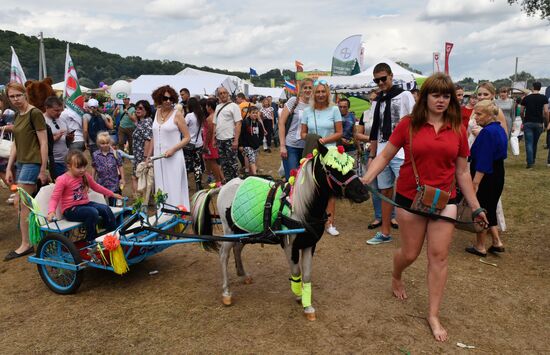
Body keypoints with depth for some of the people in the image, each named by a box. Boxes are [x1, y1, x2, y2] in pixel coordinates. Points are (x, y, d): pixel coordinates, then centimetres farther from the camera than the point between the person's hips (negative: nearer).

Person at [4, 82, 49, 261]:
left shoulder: (35, 113, -11)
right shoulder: (17, 116, 13)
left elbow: (43, 143, -13)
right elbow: (16, 144, 17)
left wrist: (43, 170, -14)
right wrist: (9, 168, 13)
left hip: (33, 163, -8)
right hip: (20, 163, 8)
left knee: (21, 203, -7)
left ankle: (26, 244, 2)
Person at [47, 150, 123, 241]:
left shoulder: (86, 176, 6)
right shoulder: (62, 180, -13)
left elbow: (96, 187, 21)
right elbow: (54, 198, -14)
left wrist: (112, 194, 23)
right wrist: (51, 211, -34)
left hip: (85, 204, 7)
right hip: (71, 209, -7)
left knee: (106, 209, -14)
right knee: (93, 212, -31)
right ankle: (91, 240, -14)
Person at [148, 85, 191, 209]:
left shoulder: (177, 114, -5)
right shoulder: (157, 112, 11)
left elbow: (187, 137, -5)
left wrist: (173, 149, -17)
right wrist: (148, 156, 17)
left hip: (173, 157, -5)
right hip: (158, 157, 5)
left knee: (174, 189, -4)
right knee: (161, 189, 9)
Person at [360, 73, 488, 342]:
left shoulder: (457, 129, 1)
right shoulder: (408, 125, -6)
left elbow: (462, 171, 7)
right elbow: (385, 156, -3)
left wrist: (476, 207, 8)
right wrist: (365, 179, -19)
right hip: (410, 198, -2)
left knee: (439, 256, 3)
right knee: (410, 253, 10)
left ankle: (433, 315, 18)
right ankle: (396, 278, 47)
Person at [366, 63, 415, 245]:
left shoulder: (404, 95, -1)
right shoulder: (377, 101, 17)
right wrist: (372, 155, 17)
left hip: (400, 152, -6)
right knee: (385, 192, 10)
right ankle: (385, 233, 19)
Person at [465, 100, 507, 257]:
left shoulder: (488, 132, -21)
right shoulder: (499, 129, 9)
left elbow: (483, 163, -25)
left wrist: (475, 183, -24)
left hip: (486, 178, -9)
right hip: (498, 175, 9)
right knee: (490, 209, 18)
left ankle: (480, 247, 15)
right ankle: (497, 242, 21)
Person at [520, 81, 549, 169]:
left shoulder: (526, 98, 2)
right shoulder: (544, 98, 0)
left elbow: (522, 112, 6)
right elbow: (546, 111, -8)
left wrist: (524, 120, 22)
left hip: (528, 123, -1)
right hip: (539, 123, 1)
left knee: (529, 143, -2)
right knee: (535, 143, 16)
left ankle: (530, 163, -10)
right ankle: (533, 160, 28)